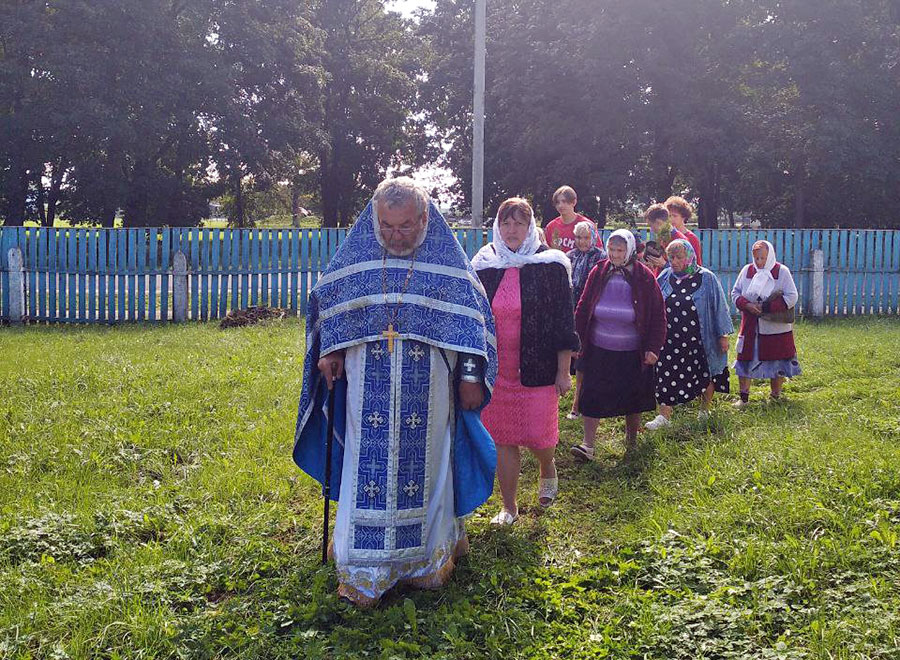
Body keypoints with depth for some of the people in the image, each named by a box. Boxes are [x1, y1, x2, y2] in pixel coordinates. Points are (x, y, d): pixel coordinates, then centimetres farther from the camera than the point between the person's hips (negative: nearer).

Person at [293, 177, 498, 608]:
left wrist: (470, 374, -4)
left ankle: (427, 557, 27)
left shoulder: (446, 259, -2)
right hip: (370, 390, 1)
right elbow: (329, 301, 13)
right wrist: (330, 352, 4)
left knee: (425, 469, 9)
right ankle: (364, 571, 12)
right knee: (368, 471, 2)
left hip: (427, 392, -1)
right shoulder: (358, 254, 2)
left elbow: (471, 315, 1)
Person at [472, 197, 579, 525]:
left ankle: (548, 472, 36)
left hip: (537, 370, -2)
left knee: (537, 436, 0)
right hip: (496, 371, 3)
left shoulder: (550, 266, -3)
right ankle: (509, 507, 21)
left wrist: (564, 371, -5)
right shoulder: (484, 267, 5)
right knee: (503, 439, 6)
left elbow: (563, 320, -2)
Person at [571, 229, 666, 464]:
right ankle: (587, 445, -2)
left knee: (632, 399, 11)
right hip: (598, 351, 1)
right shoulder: (598, 273, -2)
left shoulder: (644, 278, -7)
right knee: (591, 396, -5)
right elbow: (582, 309, 5)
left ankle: (631, 442, 31)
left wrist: (653, 348, -9)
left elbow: (657, 315, -3)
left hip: (632, 354, -1)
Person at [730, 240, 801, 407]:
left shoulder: (782, 271, -5)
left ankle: (776, 396, 21)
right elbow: (735, 293, 8)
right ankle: (744, 397, 12)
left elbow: (792, 297, -10)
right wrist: (746, 305, -13)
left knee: (777, 362, 5)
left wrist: (766, 307, -17)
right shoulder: (747, 271, 4)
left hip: (776, 328, -2)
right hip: (750, 327, 3)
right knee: (745, 360, 2)